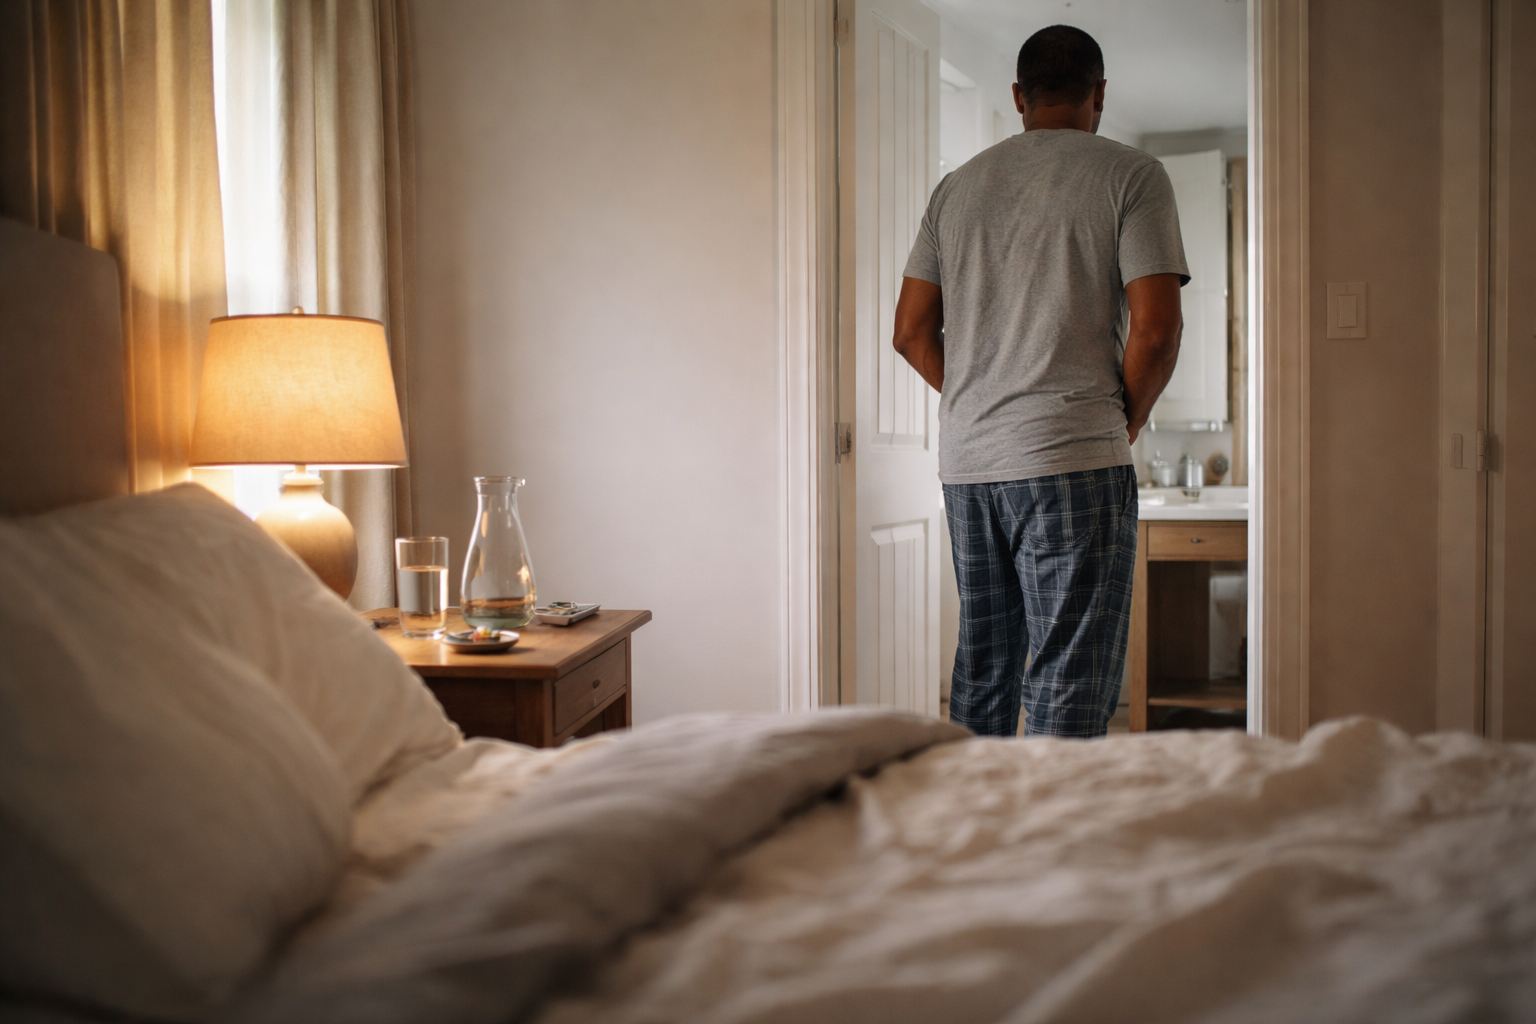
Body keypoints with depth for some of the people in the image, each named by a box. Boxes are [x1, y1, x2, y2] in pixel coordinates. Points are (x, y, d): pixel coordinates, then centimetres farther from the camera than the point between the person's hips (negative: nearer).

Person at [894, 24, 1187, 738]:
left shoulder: (957, 186, 14)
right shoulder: (1130, 175, 0)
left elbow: (911, 332, 11)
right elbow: (1155, 328, -10)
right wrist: (1125, 423, 4)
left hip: (966, 463, 6)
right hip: (1072, 462, -5)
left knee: (980, 675, 15)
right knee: (1068, 690, -3)